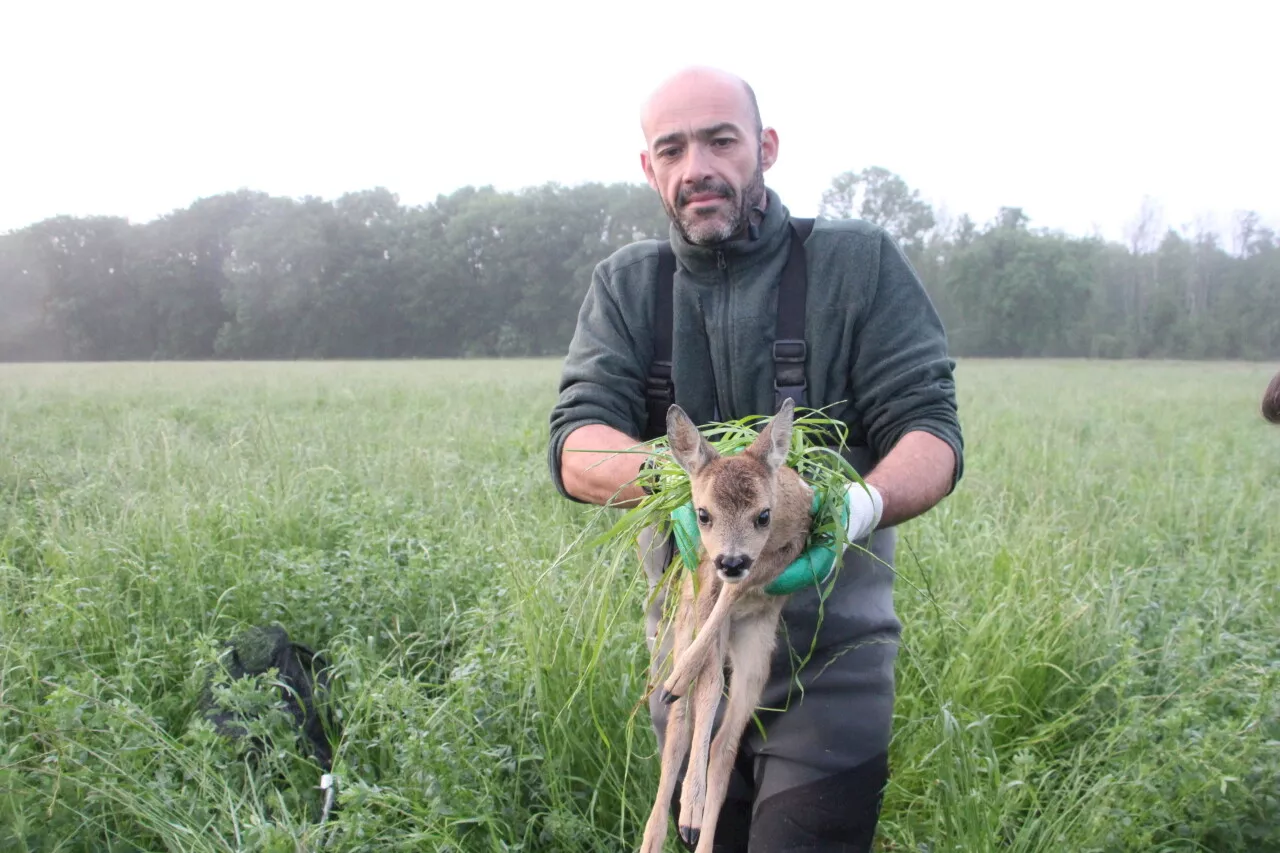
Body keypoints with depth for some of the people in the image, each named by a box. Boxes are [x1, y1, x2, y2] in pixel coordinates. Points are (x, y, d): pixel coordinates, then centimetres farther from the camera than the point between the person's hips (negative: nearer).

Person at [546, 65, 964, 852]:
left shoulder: (861, 263, -4)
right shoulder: (625, 285, 3)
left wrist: (863, 505, -33)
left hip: (831, 660, -3)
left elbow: (933, 431, -10)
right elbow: (575, 449, -9)